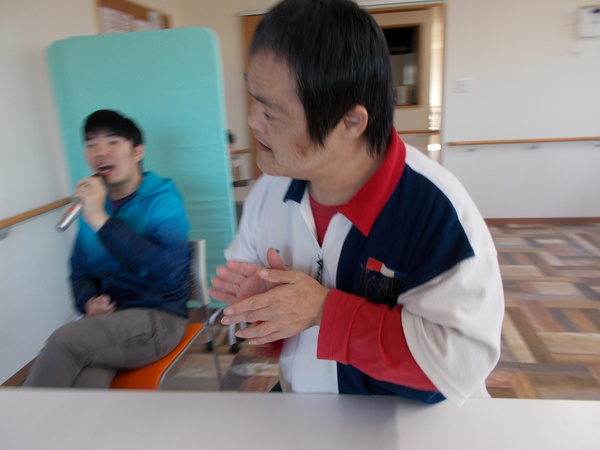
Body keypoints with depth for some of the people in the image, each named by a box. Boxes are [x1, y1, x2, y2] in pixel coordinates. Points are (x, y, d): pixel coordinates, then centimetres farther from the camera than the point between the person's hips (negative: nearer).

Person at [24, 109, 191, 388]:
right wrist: (89, 302, -4)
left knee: (64, 340, -27)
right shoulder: (93, 203, 12)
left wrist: (101, 220, -22)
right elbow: (80, 272, 19)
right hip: (107, 318, 4)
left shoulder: (162, 198, -5)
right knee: (87, 381, -28)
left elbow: (166, 268, -21)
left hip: (158, 316, -3)